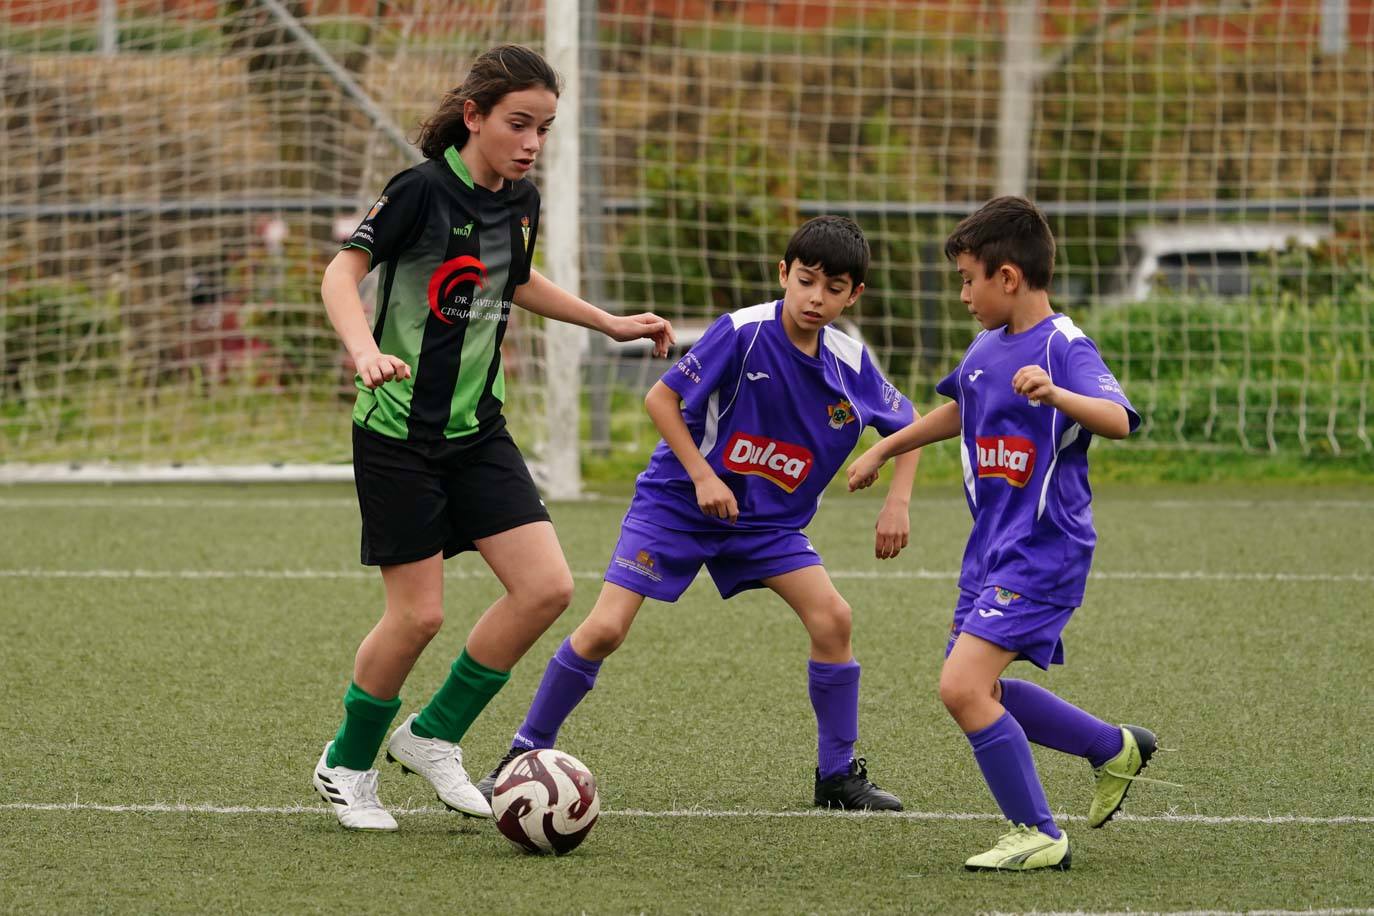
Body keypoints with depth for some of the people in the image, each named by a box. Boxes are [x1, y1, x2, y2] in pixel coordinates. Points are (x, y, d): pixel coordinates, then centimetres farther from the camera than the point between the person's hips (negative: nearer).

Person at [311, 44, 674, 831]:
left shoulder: (521, 202, 5)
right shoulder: (423, 190, -16)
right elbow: (343, 272, -18)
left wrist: (610, 323, 24)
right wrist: (365, 350, -36)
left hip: (477, 428, 7)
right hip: (399, 432, -7)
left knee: (548, 588, -5)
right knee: (419, 613, -7)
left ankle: (433, 737, 11)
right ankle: (348, 765, 17)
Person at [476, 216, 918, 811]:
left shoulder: (850, 363, -8)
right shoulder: (744, 332, -21)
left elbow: (907, 426, 9)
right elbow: (661, 397, -15)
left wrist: (897, 504, -1)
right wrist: (702, 475, -20)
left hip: (767, 518, 4)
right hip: (676, 501, -4)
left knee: (832, 618, -12)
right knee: (605, 628, -14)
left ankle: (838, 776, 3)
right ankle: (526, 754, 3)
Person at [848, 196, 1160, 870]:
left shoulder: (1064, 348, -17)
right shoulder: (988, 348, 10)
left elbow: (1118, 420, -33)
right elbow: (959, 409, 30)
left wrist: (1056, 395, -50)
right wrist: (884, 450, 36)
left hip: (1043, 550, -10)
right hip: (991, 547, 10)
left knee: (963, 687, -18)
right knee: (976, 691, 18)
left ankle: (1038, 836, -6)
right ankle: (1115, 749, 33)